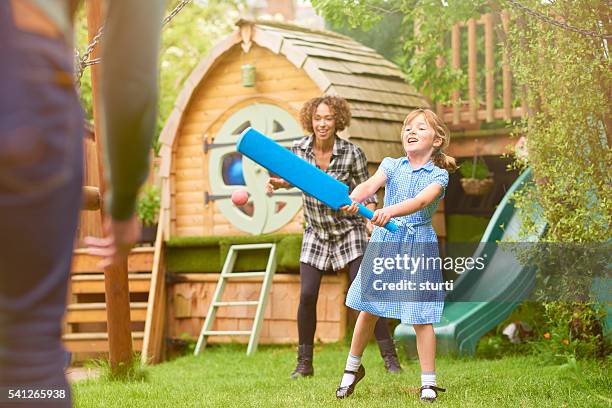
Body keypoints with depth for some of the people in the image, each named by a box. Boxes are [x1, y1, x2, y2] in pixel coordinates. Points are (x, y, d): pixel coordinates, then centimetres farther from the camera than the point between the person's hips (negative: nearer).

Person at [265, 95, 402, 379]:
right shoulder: (299, 149, -8)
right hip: (315, 233, 3)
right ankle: (304, 363, 7)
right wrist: (278, 183, -8)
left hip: (349, 231, -3)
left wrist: (370, 211, -27)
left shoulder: (352, 154, -16)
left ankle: (389, 356, -1)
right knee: (307, 296, -6)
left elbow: (365, 191, -7)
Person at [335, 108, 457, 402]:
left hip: (419, 244, -3)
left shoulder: (439, 175, -5)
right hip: (385, 241, 3)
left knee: (421, 317, -3)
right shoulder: (391, 165, 5)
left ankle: (428, 382, 7)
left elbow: (421, 201, -24)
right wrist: (353, 199, -38)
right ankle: (353, 367, 27)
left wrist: (391, 211, -42)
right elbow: (370, 185, -15)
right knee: (369, 309, 8)